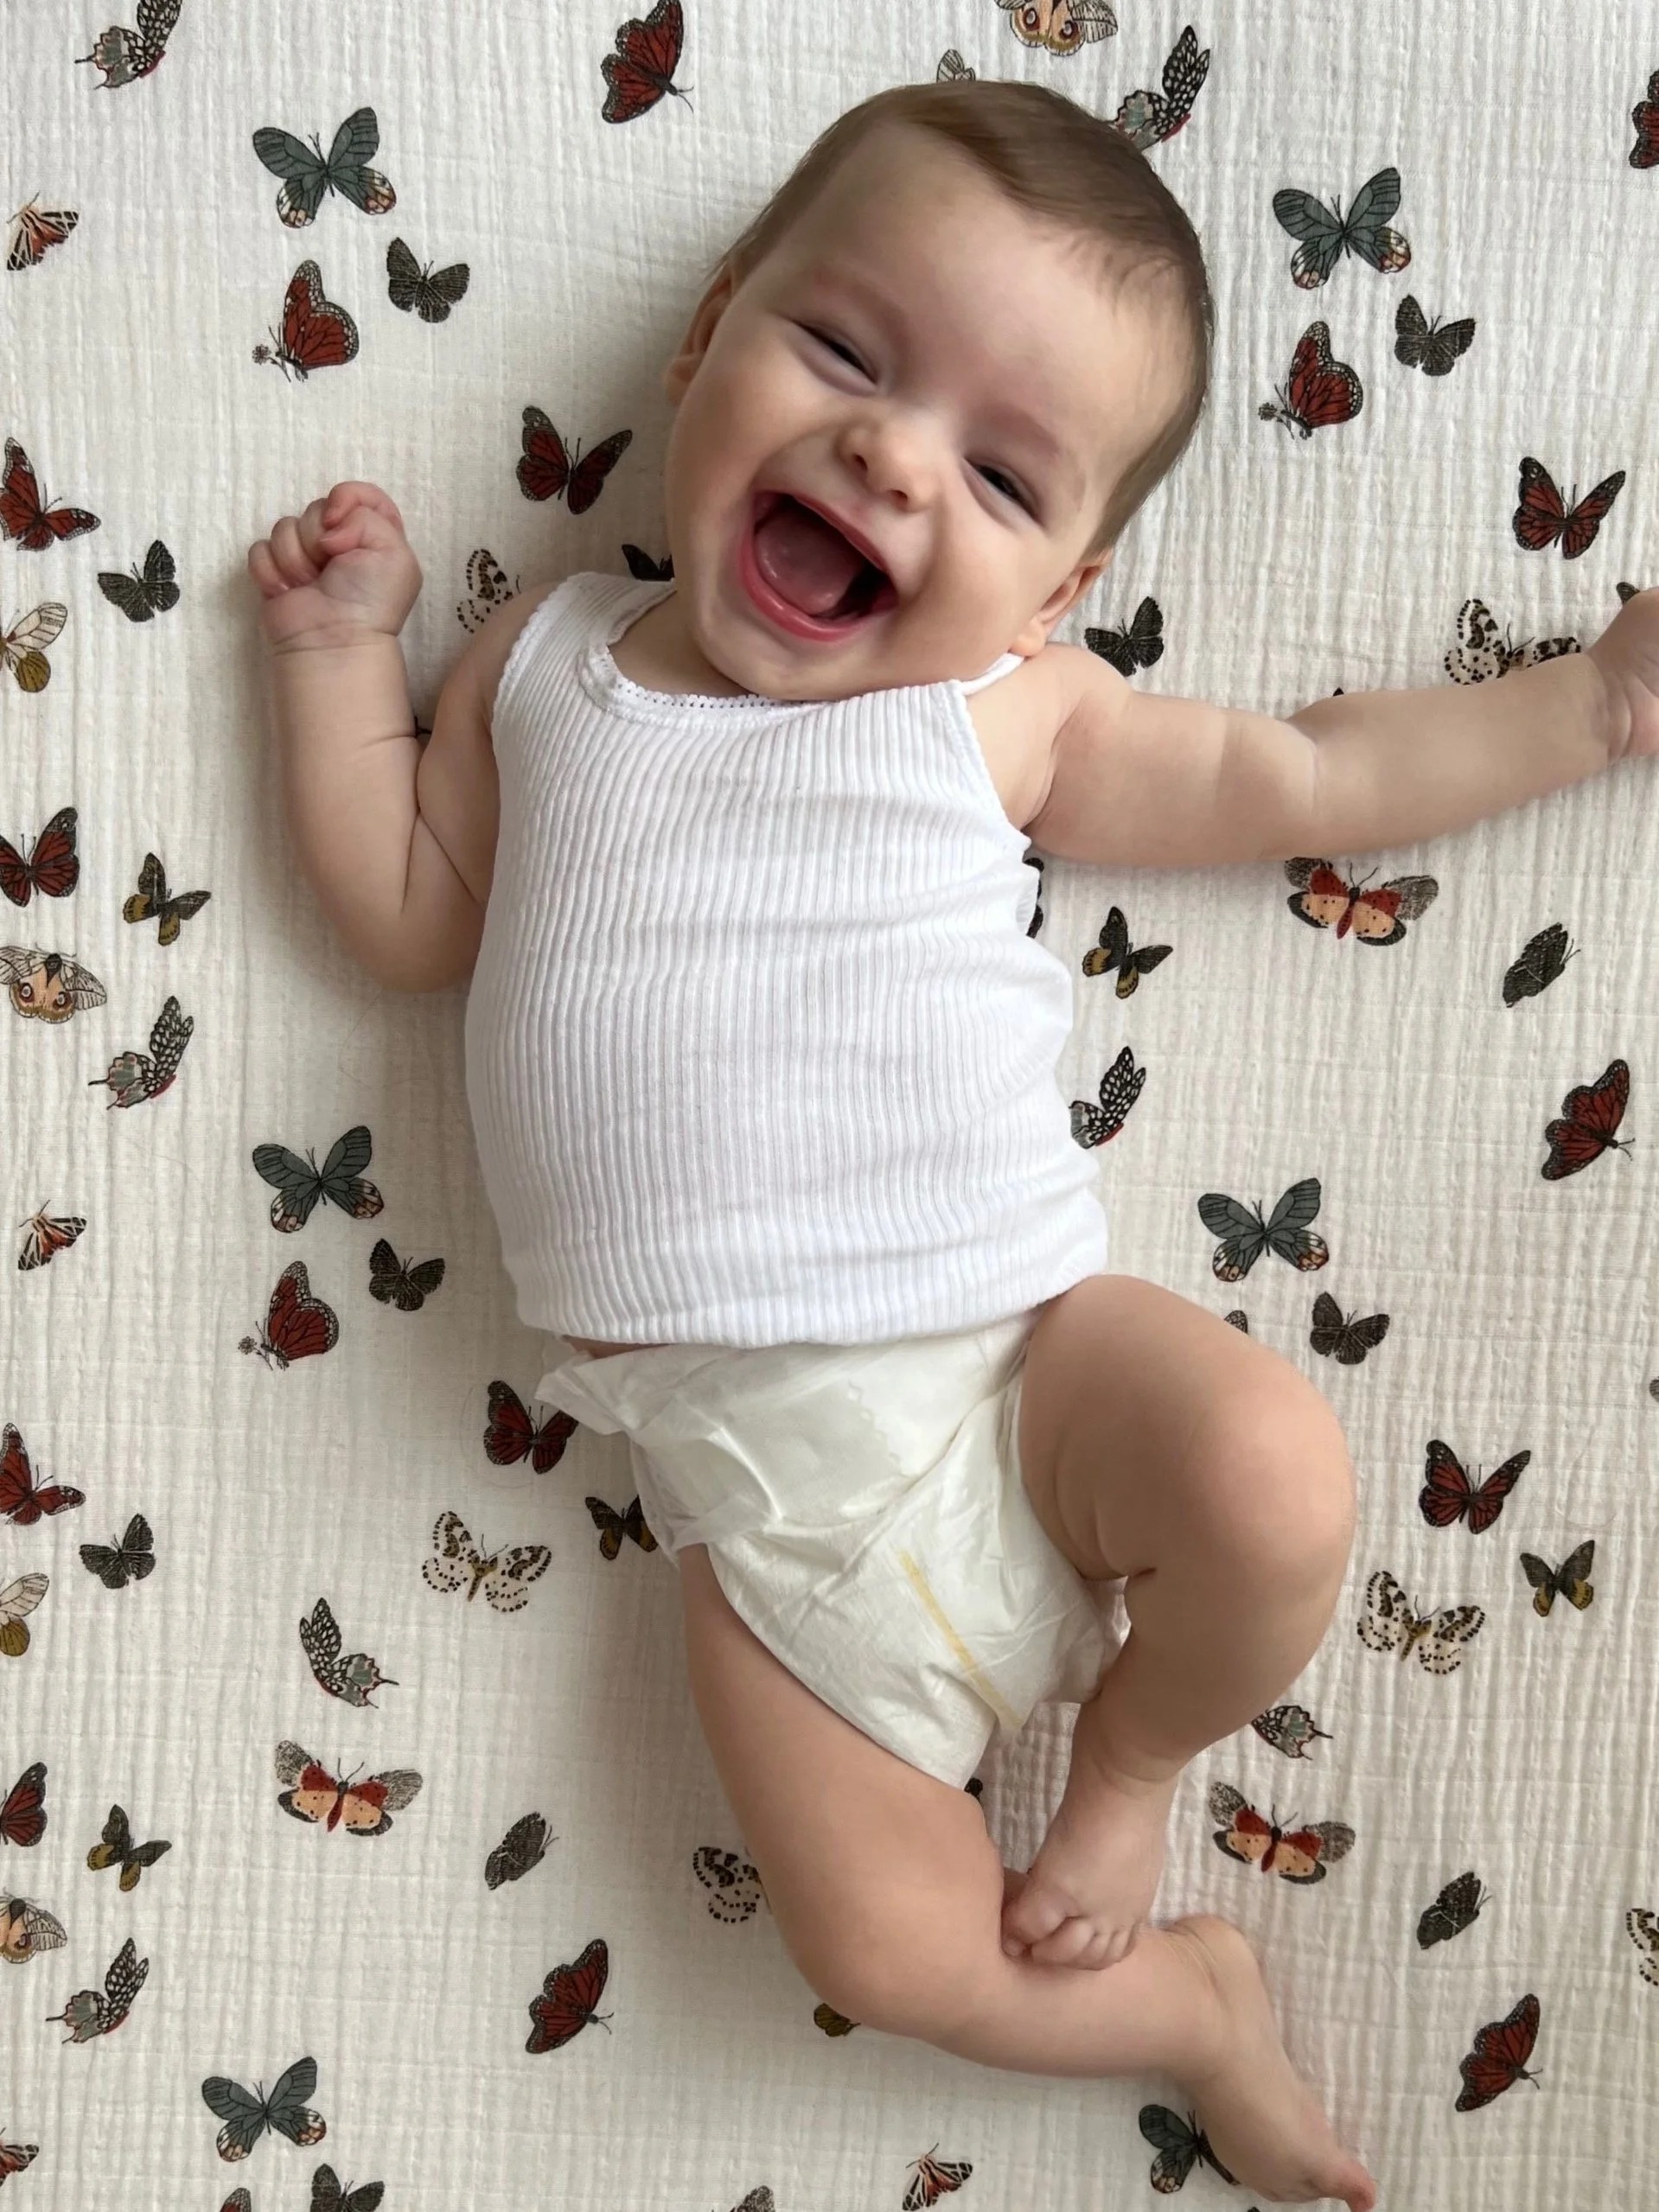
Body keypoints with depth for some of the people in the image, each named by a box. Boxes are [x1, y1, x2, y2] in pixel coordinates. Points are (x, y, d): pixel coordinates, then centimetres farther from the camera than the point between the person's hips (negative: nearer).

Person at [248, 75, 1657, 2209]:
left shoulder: (1003, 713, 2)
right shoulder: (544, 660, 8)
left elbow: (1307, 776, 10)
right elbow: (414, 916, 15)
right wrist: (341, 652, 11)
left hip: (1022, 1355, 0)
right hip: (757, 1480, 1)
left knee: (1274, 1477, -31)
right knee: (885, 1942, -11)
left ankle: (1133, 1751, 4)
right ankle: (1187, 2001, 20)